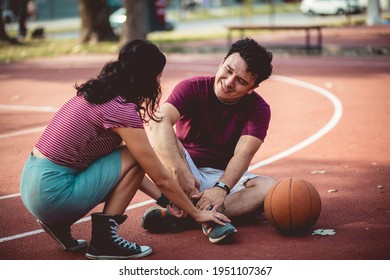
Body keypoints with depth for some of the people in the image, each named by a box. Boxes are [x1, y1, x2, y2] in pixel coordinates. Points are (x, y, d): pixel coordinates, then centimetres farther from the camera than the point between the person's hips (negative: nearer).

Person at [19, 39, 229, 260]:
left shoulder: (96, 93, 12)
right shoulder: (123, 111, -14)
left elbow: (124, 169, 22)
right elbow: (161, 178, -7)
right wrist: (197, 214, 6)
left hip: (32, 182, 9)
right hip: (52, 192, -9)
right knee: (134, 159, -4)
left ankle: (59, 224, 13)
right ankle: (104, 238, -3)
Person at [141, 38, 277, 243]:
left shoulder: (258, 109, -7)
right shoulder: (193, 88, -11)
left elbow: (243, 154, -22)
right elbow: (160, 122, -30)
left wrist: (221, 189, -41)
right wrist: (180, 171, -44)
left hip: (224, 178, 1)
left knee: (271, 187, -26)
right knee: (160, 137, -29)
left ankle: (179, 215, -37)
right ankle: (209, 216, -43)